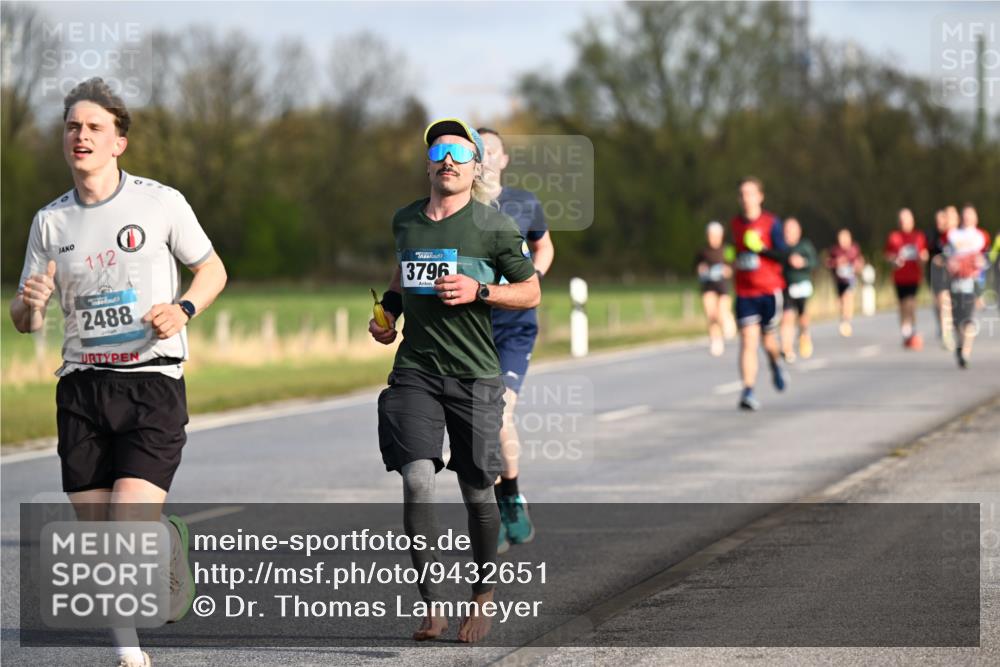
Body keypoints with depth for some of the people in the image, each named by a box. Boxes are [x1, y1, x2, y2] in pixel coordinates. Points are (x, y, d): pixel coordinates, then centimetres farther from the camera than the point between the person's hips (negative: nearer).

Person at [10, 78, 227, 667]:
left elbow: (213, 270, 10)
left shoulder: (160, 203, -1)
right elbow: (24, 321, 11)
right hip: (82, 386, 3)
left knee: (128, 534, -16)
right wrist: (31, 305, -13)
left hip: (153, 382, -3)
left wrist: (183, 309, -10)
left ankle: (169, 543, 20)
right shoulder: (51, 221, 7)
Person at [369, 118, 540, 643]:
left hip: (475, 376, -2)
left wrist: (480, 291, -12)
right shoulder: (405, 221, 10)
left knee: (477, 492, 5)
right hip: (415, 369, 2)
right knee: (417, 480, -16)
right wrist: (389, 306, 16)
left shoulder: (494, 226, -3)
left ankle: (482, 595, 28)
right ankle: (432, 605, -13)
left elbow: (531, 292, 4)